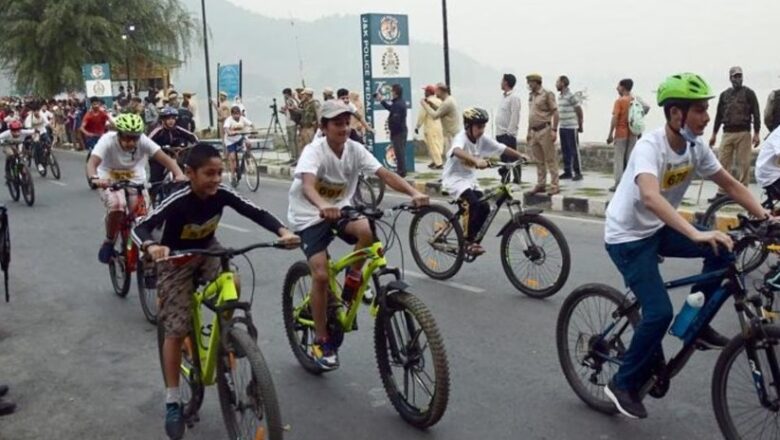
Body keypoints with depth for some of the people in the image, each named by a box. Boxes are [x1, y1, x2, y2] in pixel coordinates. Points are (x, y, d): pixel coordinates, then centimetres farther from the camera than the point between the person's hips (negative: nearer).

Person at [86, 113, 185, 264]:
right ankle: (109, 241, -5)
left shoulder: (143, 141, -21)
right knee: (117, 205, -31)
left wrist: (179, 174, -48)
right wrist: (94, 179, -60)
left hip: (136, 181, 2)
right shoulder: (108, 140, -26)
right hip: (110, 181, -2)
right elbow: (92, 162, -38)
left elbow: (166, 159, -29)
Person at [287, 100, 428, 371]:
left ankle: (353, 278, 2)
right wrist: (323, 206, -63)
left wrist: (414, 192, -37)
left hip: (339, 209, 4)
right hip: (309, 216, -3)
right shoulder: (314, 151, -22)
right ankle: (322, 342, 1)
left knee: (367, 232, -30)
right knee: (321, 275, -17)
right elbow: (307, 185, -41)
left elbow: (385, 174, -20)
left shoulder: (355, 149, -9)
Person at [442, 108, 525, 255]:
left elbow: (503, 149, 0)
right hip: (454, 178, -8)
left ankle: (471, 239, 13)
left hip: (469, 179, 8)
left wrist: (520, 156, -14)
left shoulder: (483, 139, -1)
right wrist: (476, 160, -61)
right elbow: (457, 151, -46)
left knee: (485, 207, -4)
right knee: (476, 204, -26)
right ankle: (469, 242, -14)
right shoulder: (461, 138, -23)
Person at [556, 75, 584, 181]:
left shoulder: (571, 96, -12)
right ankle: (567, 171, 19)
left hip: (571, 128, -8)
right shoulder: (559, 96, 12)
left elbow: (579, 111, -8)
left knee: (574, 151, -3)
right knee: (565, 151, 11)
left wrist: (580, 126, -4)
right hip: (562, 128, 8)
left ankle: (578, 173, 2)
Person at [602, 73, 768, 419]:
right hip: (627, 236, -7)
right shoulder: (650, 146, -27)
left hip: (659, 230, 7)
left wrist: (764, 217, -9)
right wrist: (696, 234, -54)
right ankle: (624, 384, 3)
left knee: (723, 249, -12)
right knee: (660, 312, -16)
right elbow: (650, 196, -44)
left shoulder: (696, 147, -5)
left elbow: (731, 185, 4)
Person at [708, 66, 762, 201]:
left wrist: (756, 133, -9)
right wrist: (714, 134, 13)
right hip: (727, 133, 3)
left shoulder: (749, 93, 4)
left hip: (743, 133, -3)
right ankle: (721, 192, 2)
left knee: (744, 163, -4)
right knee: (724, 163, 0)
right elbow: (719, 115, 17)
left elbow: (756, 114, -1)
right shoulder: (724, 94, 14)